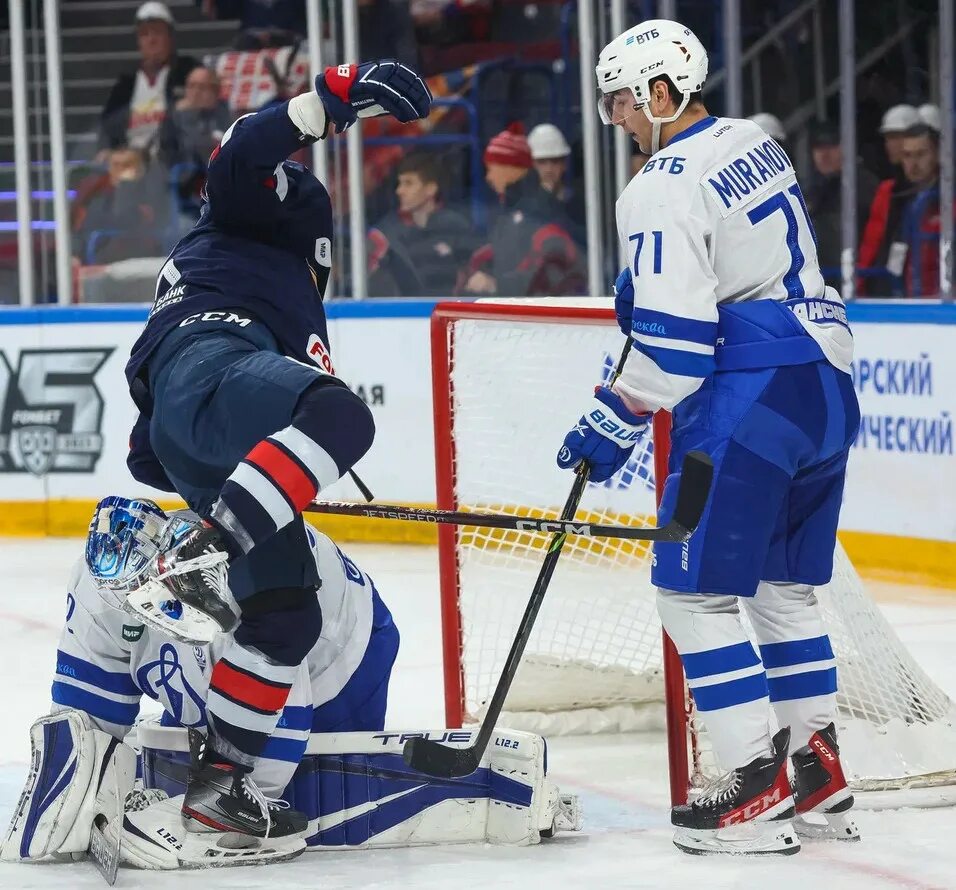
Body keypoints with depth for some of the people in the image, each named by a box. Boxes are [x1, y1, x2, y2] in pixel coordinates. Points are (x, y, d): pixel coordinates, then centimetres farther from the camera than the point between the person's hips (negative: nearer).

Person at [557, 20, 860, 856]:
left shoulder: (665, 187, -13)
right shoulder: (758, 146, 14)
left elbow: (675, 339, -18)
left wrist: (612, 424, -9)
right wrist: (647, 285, 25)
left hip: (750, 401, -9)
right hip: (828, 387, 9)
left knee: (695, 590, -3)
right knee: (784, 587, 18)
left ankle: (758, 790, -6)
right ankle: (821, 778, 17)